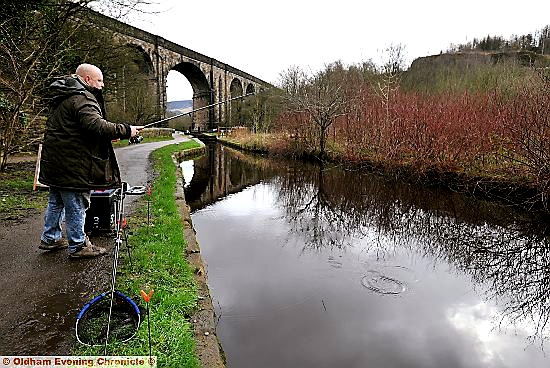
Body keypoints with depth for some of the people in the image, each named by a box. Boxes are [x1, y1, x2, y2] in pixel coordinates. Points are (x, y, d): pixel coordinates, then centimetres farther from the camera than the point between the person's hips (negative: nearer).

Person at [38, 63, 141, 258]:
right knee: (76, 204, -1)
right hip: (71, 163, -11)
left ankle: (50, 239, 34)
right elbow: (95, 125, -30)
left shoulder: (63, 96, 18)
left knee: (56, 201, 21)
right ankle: (78, 246, 10)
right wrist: (125, 131, -24)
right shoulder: (82, 98, -16)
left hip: (55, 161, 11)